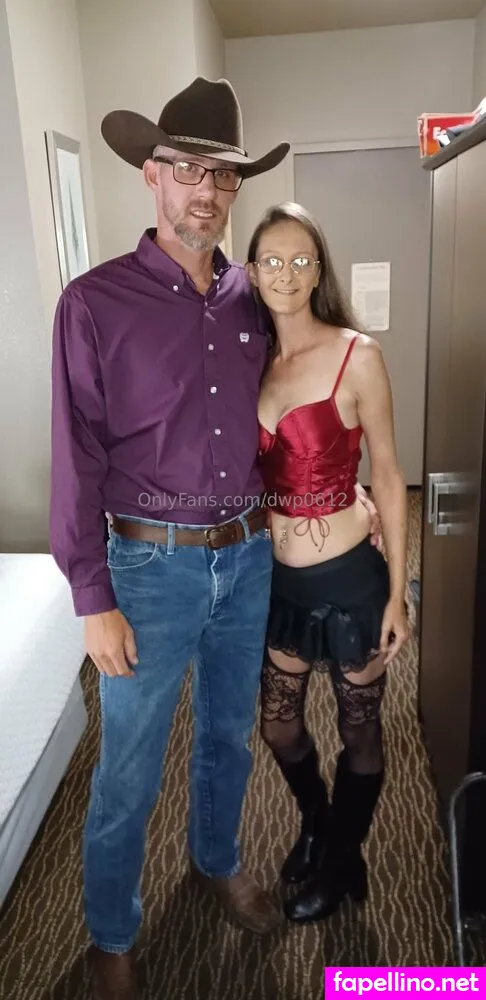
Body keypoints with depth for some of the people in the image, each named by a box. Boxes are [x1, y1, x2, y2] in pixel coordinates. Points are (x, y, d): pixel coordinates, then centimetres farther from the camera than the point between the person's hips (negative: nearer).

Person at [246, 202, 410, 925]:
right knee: (279, 727, 20)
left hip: (348, 578, -4)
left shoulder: (357, 355, -13)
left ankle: (340, 860, 43)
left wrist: (398, 593, -9)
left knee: (358, 732, 16)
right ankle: (317, 824, 52)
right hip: (276, 578, 5)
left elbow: (387, 476, -9)